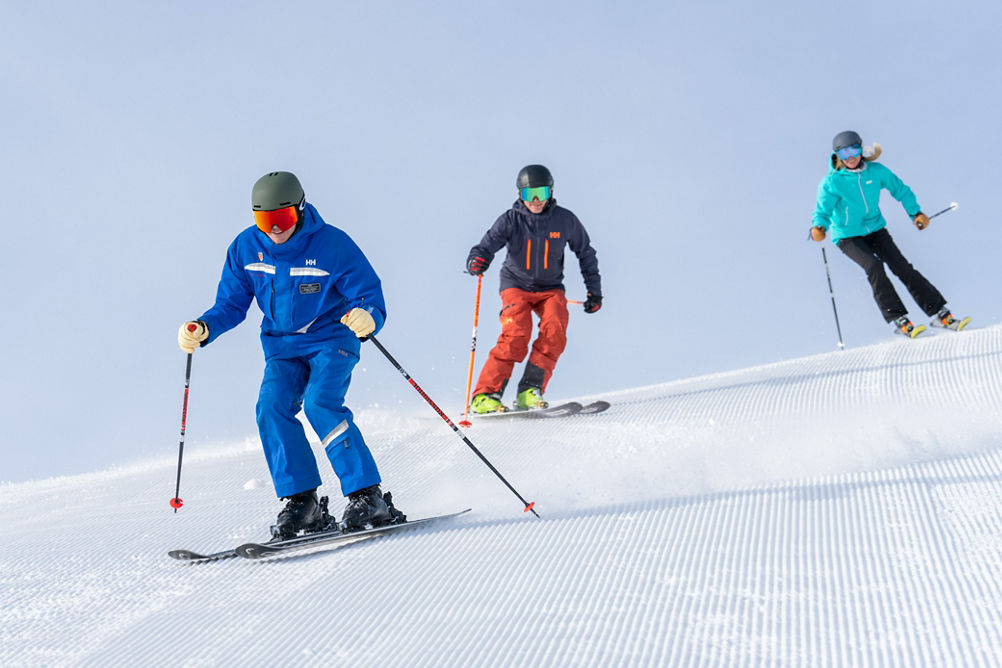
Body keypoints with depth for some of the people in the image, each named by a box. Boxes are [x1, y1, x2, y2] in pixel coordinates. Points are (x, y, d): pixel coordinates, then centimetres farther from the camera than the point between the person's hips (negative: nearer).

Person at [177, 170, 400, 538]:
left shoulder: (332, 244, -15)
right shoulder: (245, 247, -3)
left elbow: (370, 296, -14)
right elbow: (231, 303, 6)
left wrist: (367, 318, -39)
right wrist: (204, 328, -13)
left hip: (331, 340, -4)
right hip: (282, 346, 4)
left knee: (320, 403, -26)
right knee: (272, 405, -19)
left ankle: (367, 496, -19)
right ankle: (301, 501, -10)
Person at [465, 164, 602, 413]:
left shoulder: (565, 220, -5)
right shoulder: (510, 220, -10)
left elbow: (585, 253, 8)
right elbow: (488, 243, -21)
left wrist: (594, 290, 9)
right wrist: (477, 260, -45)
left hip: (550, 288, 2)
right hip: (516, 286, -2)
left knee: (554, 331, -25)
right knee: (516, 334, -24)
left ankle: (530, 390, -20)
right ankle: (485, 394, -20)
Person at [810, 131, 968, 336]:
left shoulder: (876, 171, -4)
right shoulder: (832, 182, -13)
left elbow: (901, 190, 10)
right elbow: (823, 211, -13)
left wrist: (915, 212, 2)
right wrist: (819, 227, -34)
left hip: (875, 229, 3)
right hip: (848, 236, -3)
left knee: (902, 266, -10)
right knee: (873, 266, -27)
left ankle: (940, 313, -5)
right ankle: (898, 320, -25)